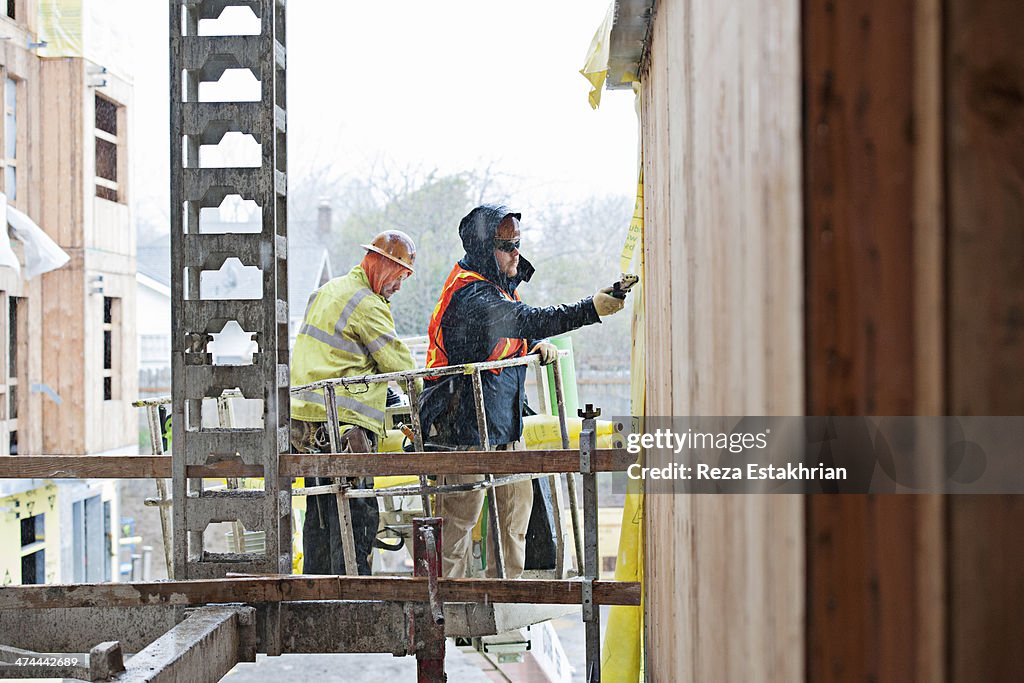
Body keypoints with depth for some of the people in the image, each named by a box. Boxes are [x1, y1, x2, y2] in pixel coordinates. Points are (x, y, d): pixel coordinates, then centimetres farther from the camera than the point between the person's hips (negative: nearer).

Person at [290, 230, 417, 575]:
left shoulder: (325, 292, 21)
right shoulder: (368, 305, -10)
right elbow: (399, 362, -6)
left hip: (305, 417, 10)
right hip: (343, 421, -10)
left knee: (320, 511, 14)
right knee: (357, 513, -8)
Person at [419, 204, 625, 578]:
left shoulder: (499, 284, 12)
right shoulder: (470, 293, -21)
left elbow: (515, 334, 26)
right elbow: (524, 320, -35)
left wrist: (538, 344, 2)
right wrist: (591, 309, -43)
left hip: (504, 418, 10)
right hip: (467, 418, -10)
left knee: (516, 498, 11)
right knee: (462, 510, -4)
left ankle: (506, 584, 20)